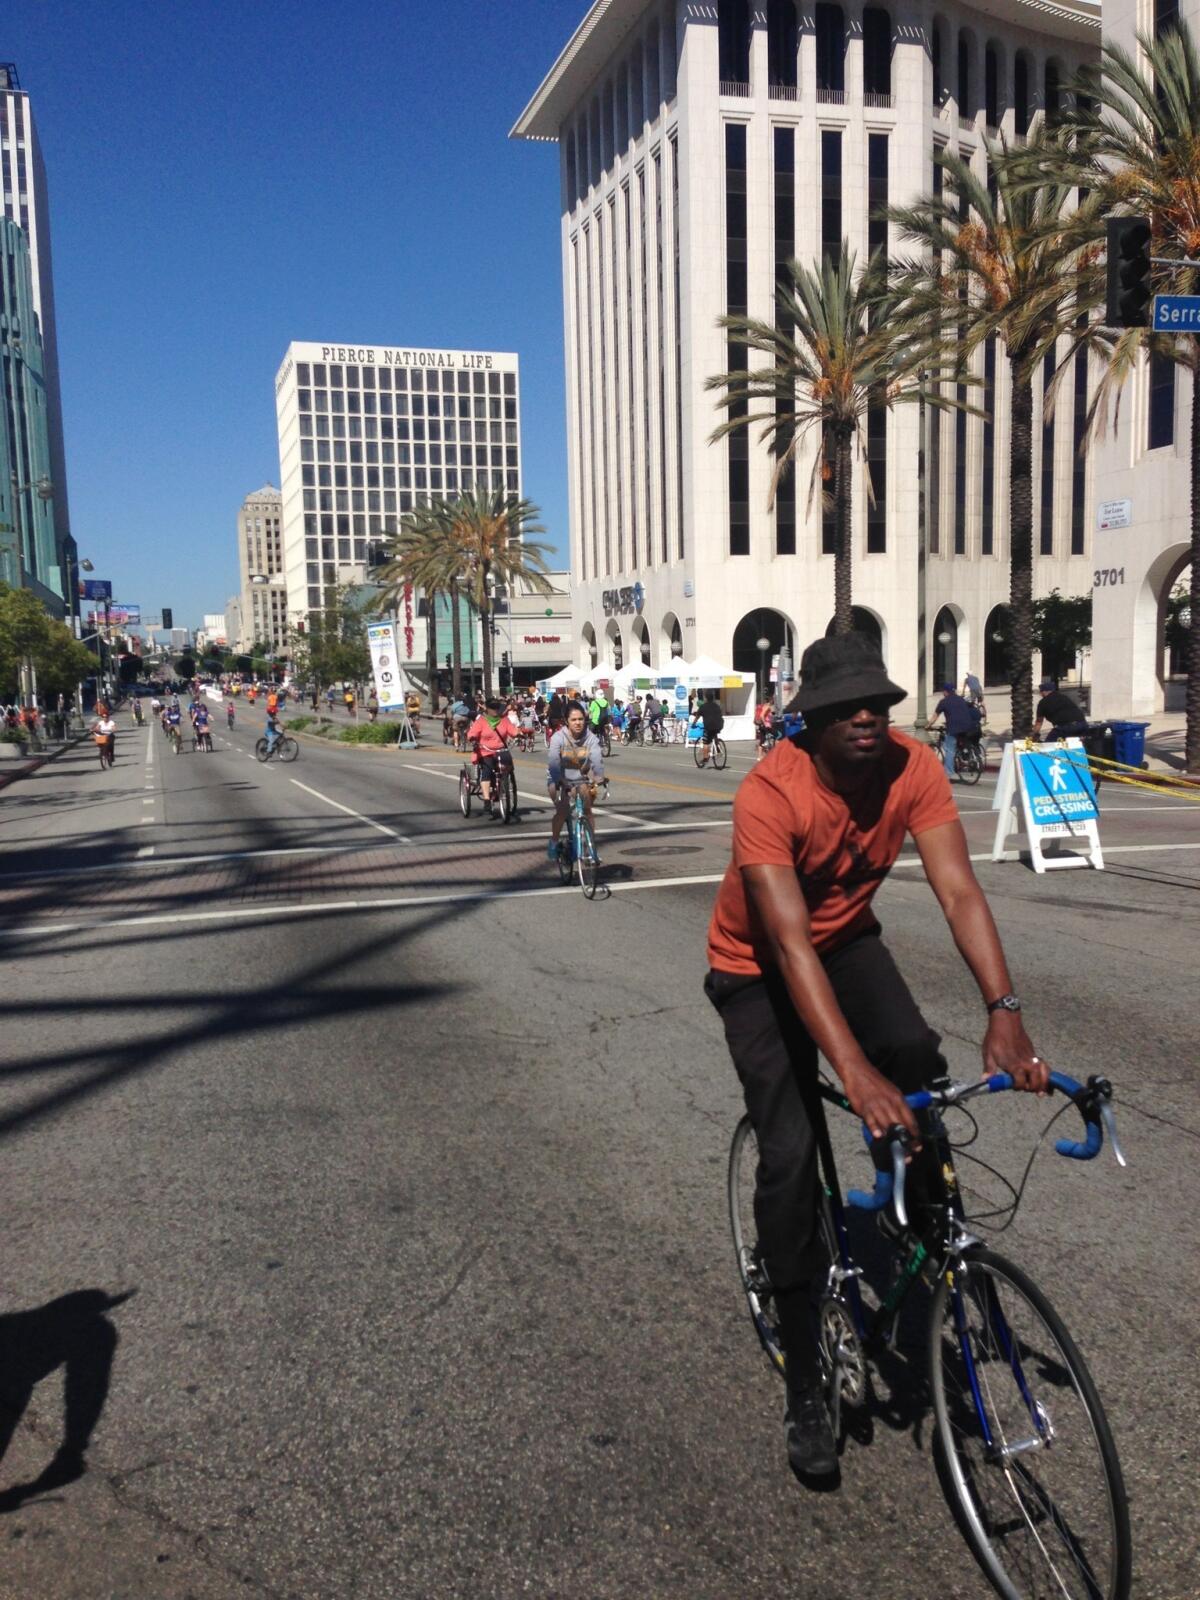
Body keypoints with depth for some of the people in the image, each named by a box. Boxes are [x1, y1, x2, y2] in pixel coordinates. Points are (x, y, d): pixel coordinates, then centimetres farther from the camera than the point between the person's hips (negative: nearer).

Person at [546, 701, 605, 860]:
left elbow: (597, 758, -27)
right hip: (559, 780, -2)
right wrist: (559, 781, -48)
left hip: (582, 780, 2)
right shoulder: (558, 737, -17)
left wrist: (598, 778, -46)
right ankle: (554, 842, -1)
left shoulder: (591, 738, -10)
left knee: (587, 809, -16)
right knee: (563, 808, -23)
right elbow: (553, 762, -31)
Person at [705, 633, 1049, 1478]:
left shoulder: (913, 768, -21)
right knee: (789, 1156, -11)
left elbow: (960, 890, -26)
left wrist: (1004, 1012, -40)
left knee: (917, 1059, -27)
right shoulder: (770, 794, -34)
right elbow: (789, 943, -40)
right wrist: (855, 1073, -48)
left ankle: (928, 1228, 1)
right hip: (757, 966, -3)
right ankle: (805, 1386, 3)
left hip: (848, 940, 4)